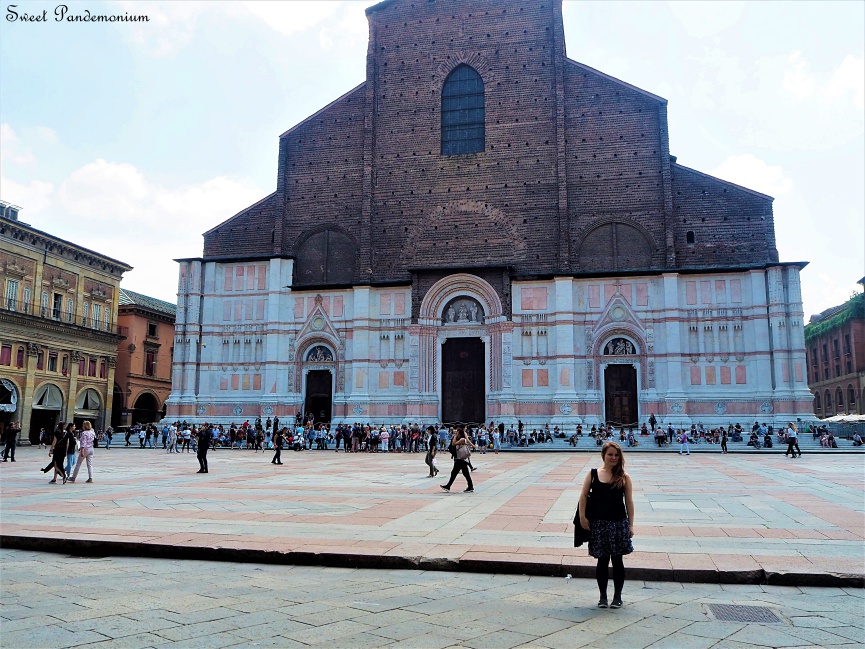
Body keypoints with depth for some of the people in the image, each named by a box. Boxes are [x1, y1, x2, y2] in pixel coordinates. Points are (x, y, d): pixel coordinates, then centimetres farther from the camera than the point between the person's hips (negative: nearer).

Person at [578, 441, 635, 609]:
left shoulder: (624, 477, 0)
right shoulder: (593, 474, 2)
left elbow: (629, 502, 2)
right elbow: (583, 496, 4)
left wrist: (631, 525, 0)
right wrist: (582, 517, -4)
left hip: (619, 524, 0)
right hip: (598, 524, 0)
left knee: (617, 560, 6)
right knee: (602, 560, 8)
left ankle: (617, 596, 21)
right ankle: (602, 596, 21)